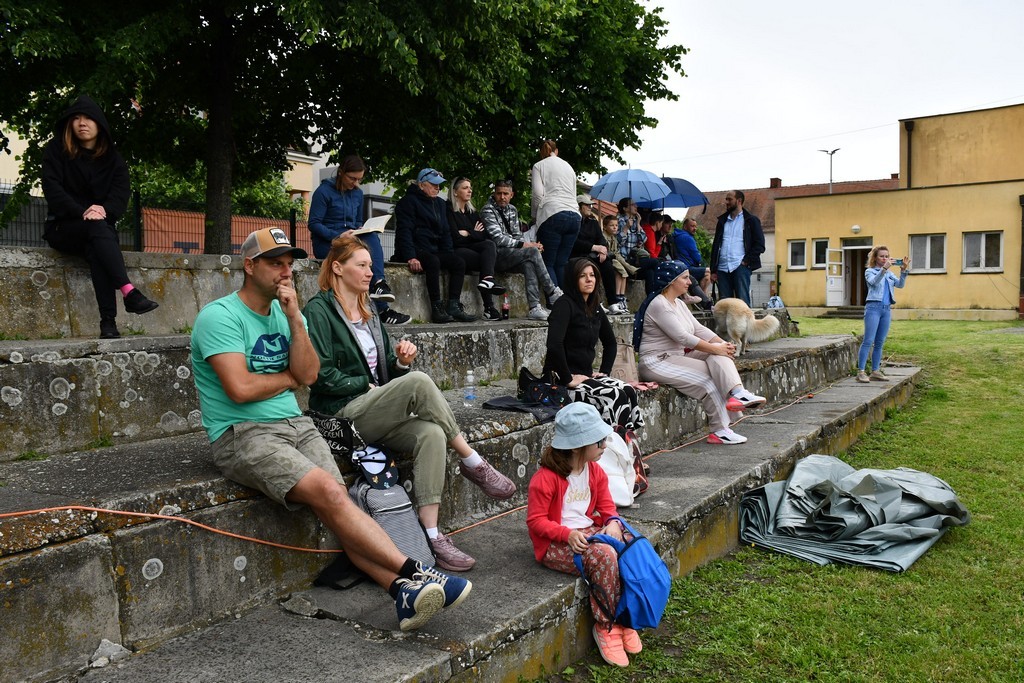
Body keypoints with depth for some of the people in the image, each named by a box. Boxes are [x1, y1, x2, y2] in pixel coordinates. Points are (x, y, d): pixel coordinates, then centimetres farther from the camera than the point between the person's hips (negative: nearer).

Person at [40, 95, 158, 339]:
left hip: (100, 227, 2)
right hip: (64, 227, -1)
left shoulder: (112, 158, 11)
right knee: (97, 228, -36)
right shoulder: (56, 150, 6)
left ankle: (108, 321, -45)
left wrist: (104, 210, -24)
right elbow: (52, 189, -8)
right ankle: (128, 291, -54)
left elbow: (121, 193, -2)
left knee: (94, 249, -35)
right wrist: (82, 212, -24)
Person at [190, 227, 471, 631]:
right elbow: (240, 388, -17)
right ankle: (415, 572, -25)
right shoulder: (219, 316, -5)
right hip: (243, 434, -6)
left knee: (334, 502, -19)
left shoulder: (287, 312, 15)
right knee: (329, 492, -26)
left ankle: (403, 590, -33)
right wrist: (287, 377, 0)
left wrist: (294, 318, -7)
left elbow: (308, 375, 2)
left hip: (296, 424, 6)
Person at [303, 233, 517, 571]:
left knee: (431, 434, -25)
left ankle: (431, 534, -28)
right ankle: (473, 463, -17)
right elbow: (321, 375, -14)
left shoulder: (367, 312, 21)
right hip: (344, 414, -7)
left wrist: (401, 360, 1)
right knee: (419, 382, -30)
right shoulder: (319, 311, -3)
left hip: (377, 413, 7)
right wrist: (368, 385, -9)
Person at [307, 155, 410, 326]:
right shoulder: (324, 191, -5)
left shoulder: (357, 194, 15)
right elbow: (313, 224, -9)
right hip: (326, 244, -5)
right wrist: (338, 236, -23)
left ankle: (379, 283, -45)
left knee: (372, 237, -29)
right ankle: (382, 310, -39)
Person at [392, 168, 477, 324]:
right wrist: (411, 257, -26)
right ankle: (437, 308, -33)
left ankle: (453, 305, -20)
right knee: (433, 262, -36)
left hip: (433, 249, 8)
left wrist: (449, 254, 6)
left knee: (459, 262, -14)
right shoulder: (408, 202, -4)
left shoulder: (440, 203, 20)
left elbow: (445, 231, 22)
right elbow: (404, 231, -14)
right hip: (414, 250, -8)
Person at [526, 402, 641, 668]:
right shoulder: (545, 478, -15)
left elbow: (606, 505, 15)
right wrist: (567, 534, -26)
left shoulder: (595, 471, 8)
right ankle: (605, 626, -14)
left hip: (590, 531, 7)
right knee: (605, 556, -32)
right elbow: (535, 521, -13)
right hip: (556, 545, -7)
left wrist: (613, 522, -9)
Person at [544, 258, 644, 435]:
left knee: (629, 391, -15)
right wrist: (568, 379, -23)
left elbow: (610, 343, 28)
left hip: (587, 375, 8)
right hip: (562, 378, -8)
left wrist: (604, 371, 14)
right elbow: (554, 344, -27)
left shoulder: (595, 309, 13)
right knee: (615, 396, -24)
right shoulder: (565, 305, -12)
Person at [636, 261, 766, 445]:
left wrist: (723, 344, -8)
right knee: (709, 377, -21)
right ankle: (720, 430, -14)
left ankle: (737, 393, -32)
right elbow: (682, 337, -23)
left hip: (679, 357, 9)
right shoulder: (659, 304, -16)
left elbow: (699, 329, 8)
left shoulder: (679, 304, 15)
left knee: (720, 355, -11)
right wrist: (716, 348, -21)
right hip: (657, 362, -9)